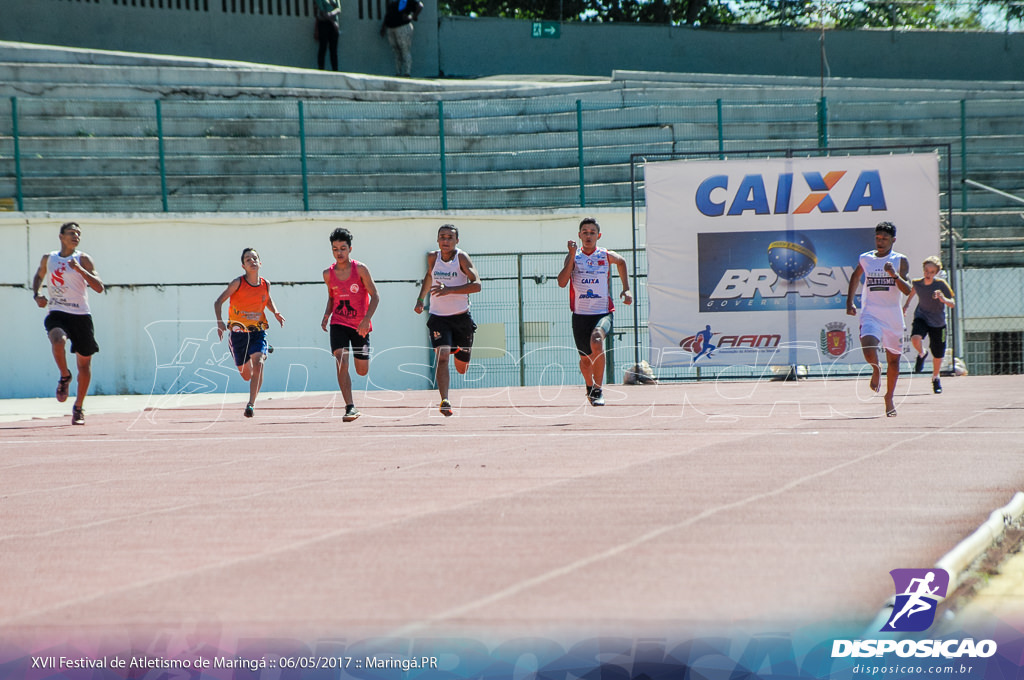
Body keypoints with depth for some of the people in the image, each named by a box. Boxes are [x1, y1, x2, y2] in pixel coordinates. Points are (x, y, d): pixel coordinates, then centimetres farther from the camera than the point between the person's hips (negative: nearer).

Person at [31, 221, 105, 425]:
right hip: (57, 313, 0)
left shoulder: (83, 259, -1)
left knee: (84, 363, 7)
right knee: (57, 340, -34)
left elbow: (99, 287, -10)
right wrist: (36, 295, 9)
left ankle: (79, 407, 25)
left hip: (81, 315, 0)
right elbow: (39, 276, 28)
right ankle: (65, 376, -5)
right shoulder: (48, 259, 8)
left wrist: (80, 269, -21)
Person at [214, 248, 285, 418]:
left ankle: (251, 404, -19)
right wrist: (219, 321, -20)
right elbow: (218, 302, -6)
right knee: (246, 375, 9)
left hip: (258, 332, 1)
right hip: (239, 333, -1)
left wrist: (276, 313, 3)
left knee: (258, 363, -24)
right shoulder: (238, 283, -10)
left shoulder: (265, 284, 1)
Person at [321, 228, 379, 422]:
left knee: (362, 371, 5)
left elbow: (374, 296, -8)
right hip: (338, 323, 1)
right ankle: (350, 407, -21)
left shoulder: (360, 269, -9)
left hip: (360, 325, -1)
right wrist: (326, 315, -2)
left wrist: (366, 320, -20)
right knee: (342, 362, -20)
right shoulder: (328, 274, 0)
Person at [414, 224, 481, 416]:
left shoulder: (462, 257, -10)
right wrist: (420, 299, 12)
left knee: (461, 369, 13)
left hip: (461, 318, -1)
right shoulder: (433, 257, 1)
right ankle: (444, 401, -28)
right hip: (438, 317, 1)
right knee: (442, 356, -24)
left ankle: (459, 350, 50)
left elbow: (477, 284, -22)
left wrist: (450, 290, -31)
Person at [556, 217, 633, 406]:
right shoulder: (573, 257, 0)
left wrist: (626, 289, 19)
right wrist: (572, 256, -18)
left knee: (597, 342, -32)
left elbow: (621, 262, 26)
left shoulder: (607, 256, 2)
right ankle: (590, 387, 46)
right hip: (580, 314, 2)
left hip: (603, 312, -2)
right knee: (585, 359, 13)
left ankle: (598, 390, -24)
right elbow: (562, 282, -13)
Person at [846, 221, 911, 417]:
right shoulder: (865, 259, 6)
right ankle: (876, 370, 9)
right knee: (868, 348, -26)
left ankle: (889, 398, 27)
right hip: (870, 314, 0)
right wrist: (849, 302, 22)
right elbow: (856, 276, 27)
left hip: (893, 316, 0)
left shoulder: (900, 261, -1)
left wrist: (894, 275, -26)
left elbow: (907, 290, -10)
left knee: (893, 359, 8)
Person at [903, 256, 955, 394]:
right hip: (921, 317, 1)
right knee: (915, 338, -32)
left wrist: (943, 299, -40)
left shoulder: (941, 285, -20)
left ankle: (935, 378, 38)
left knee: (938, 355, 8)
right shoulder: (916, 283, -11)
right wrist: (907, 304, 20)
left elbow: (952, 304, -19)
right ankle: (921, 354, 4)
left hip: (938, 322, -1)